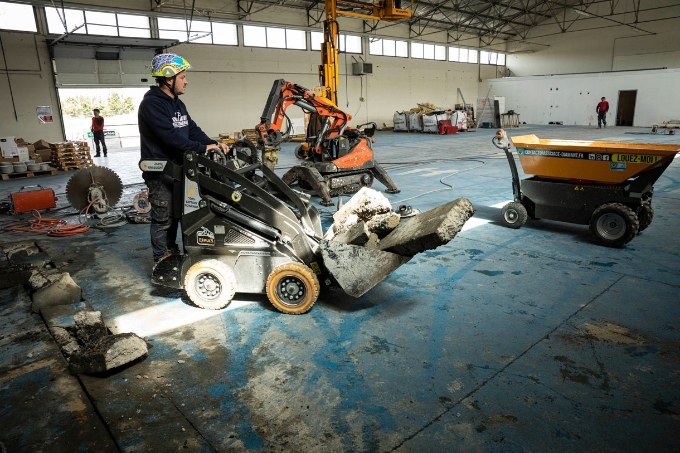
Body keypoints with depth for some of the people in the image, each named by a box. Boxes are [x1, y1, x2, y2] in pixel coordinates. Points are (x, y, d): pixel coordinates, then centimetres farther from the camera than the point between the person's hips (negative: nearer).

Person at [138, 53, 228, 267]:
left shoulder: (177, 103, 12)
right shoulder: (152, 104, -18)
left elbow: (192, 129, 10)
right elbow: (171, 136, -27)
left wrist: (213, 143, -6)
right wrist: (202, 148, -26)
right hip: (159, 172, -9)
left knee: (174, 215, 17)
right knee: (163, 219, 0)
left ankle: (172, 252, 32)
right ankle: (161, 261, 13)